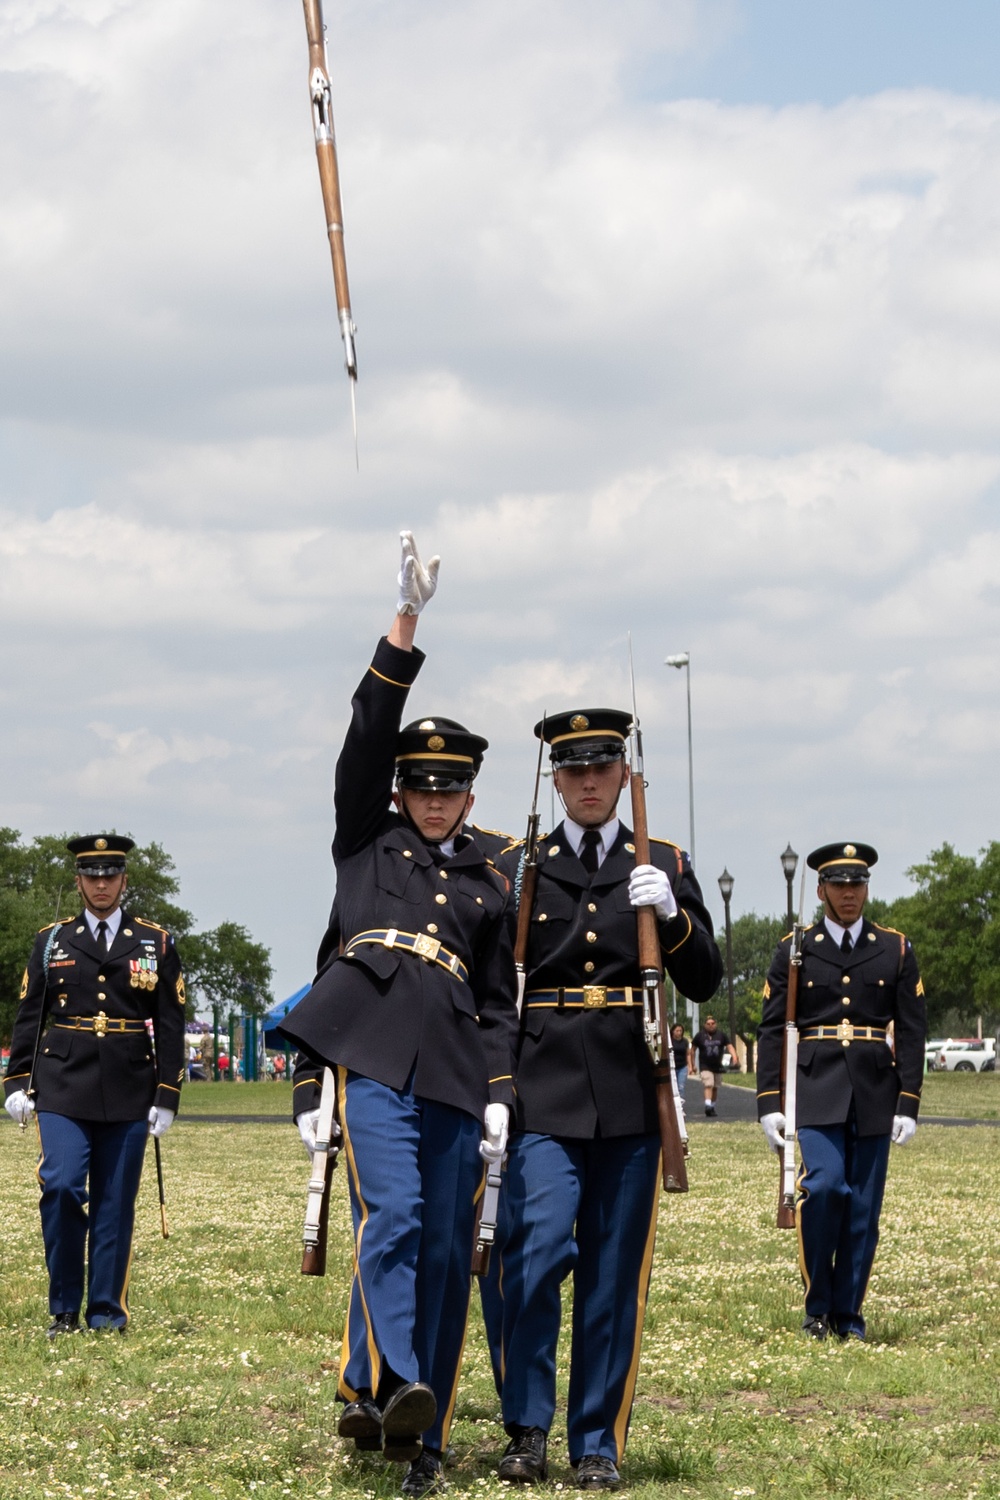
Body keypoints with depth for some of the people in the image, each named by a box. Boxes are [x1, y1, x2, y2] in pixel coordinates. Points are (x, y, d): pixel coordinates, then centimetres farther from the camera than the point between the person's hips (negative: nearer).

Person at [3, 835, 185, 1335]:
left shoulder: (155, 943, 8)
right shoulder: (52, 941, 9)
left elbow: (170, 1026, 7)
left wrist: (167, 1095, 1)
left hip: (128, 1094, 0)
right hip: (63, 1088, 0)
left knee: (115, 1202, 2)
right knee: (61, 1187, -13)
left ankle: (106, 1312, 11)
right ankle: (64, 1309, -1)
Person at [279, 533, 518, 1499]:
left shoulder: (487, 887, 21)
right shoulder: (366, 841, 15)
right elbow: (368, 733, 5)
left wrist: (499, 1092, 6)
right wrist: (405, 623, -3)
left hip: (455, 1070, 3)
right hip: (374, 1053, -3)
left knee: (447, 1246, -1)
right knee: (392, 1216, -21)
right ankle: (384, 1387, -32)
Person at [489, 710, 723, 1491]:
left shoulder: (664, 866, 10)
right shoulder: (517, 867, 8)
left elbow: (705, 982, 6)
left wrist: (671, 915, -12)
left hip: (630, 1095, 1)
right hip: (543, 1089, -1)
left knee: (615, 1271, 4)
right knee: (537, 1248, -16)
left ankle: (599, 1442, 12)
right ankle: (528, 1427, -2)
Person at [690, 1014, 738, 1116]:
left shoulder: (721, 1035, 3)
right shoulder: (699, 1036, -1)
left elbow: (729, 1046, -2)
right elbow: (693, 1050, 7)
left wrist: (734, 1057, -20)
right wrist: (692, 1064, 5)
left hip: (717, 1066, 3)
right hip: (705, 1066, -3)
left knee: (715, 1087, 11)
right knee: (708, 1085, -20)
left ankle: (712, 1107, 25)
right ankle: (708, 1106, -29)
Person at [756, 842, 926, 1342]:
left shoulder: (895, 950, 8)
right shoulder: (794, 950, 6)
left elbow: (910, 1032, 6)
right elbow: (772, 1032, 5)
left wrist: (908, 1104, -2)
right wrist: (769, 1104, -4)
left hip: (874, 1094, 2)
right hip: (815, 1091, -2)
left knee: (863, 1208, 2)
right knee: (822, 1188, -18)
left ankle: (847, 1314, 13)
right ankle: (817, 1305, -3)